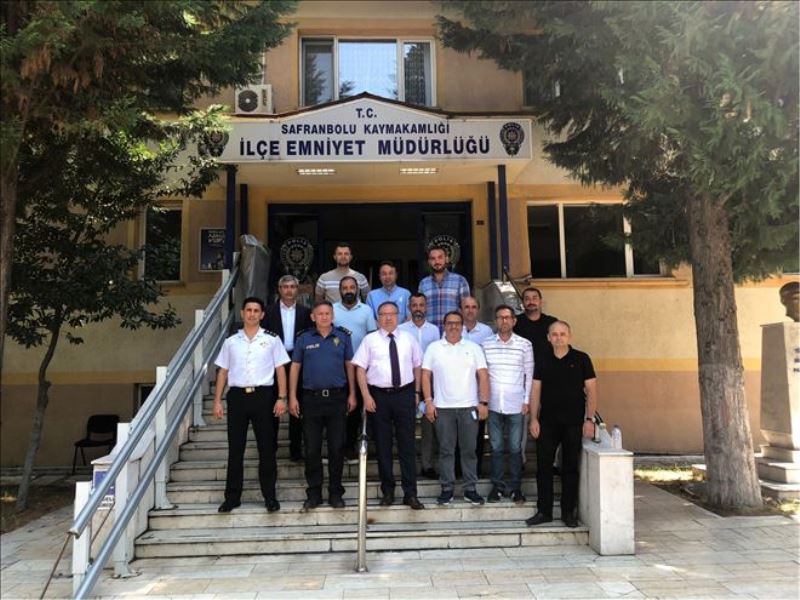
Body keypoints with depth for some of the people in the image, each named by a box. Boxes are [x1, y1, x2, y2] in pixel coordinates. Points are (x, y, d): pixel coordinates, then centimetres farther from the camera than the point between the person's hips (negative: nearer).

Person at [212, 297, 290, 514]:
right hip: (237, 395, 2)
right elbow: (223, 372, 11)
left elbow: (280, 370, 2)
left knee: (266, 447, 4)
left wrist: (281, 398, -5)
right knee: (235, 448, 8)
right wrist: (217, 401, 6)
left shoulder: (272, 339, 3)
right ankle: (232, 496, 19)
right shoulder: (231, 342, 10)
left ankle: (270, 496, 14)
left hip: (262, 395, -2)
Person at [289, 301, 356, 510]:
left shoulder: (343, 336, 4)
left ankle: (335, 493, 16)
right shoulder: (304, 338, 5)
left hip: (337, 397, 0)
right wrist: (292, 397, 1)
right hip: (311, 398, 0)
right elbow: (295, 367, 6)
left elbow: (349, 365, 7)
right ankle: (314, 494, 17)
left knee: (337, 447, 4)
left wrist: (352, 394, 3)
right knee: (312, 449, 5)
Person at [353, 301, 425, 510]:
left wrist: (416, 392, 5)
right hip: (379, 396, -1)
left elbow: (417, 366, 12)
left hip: (405, 394, 1)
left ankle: (410, 493, 9)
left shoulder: (408, 339, 9)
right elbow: (360, 368, -1)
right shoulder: (370, 340, 2)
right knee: (382, 446, 7)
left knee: (407, 445, 2)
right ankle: (387, 491, 20)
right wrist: (366, 396, -8)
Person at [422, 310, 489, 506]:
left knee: (469, 449, 6)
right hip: (443, 407, 0)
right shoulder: (434, 348, 5)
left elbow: (483, 376, 2)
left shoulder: (473, 348, 6)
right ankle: (447, 488, 15)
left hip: (469, 407, 0)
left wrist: (483, 402, -5)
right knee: (446, 450, 6)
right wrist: (428, 401, -4)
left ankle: (470, 489, 15)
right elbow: (426, 375, 3)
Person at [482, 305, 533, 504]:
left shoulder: (525, 345, 1)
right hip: (493, 404, 1)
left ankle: (515, 487, 16)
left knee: (515, 448, 4)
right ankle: (497, 485, 18)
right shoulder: (486, 344, 3)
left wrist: (527, 400, 0)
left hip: (516, 405, -1)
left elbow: (529, 374, 4)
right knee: (496, 447, 7)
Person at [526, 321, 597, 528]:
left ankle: (568, 512, 17)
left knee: (570, 468, 6)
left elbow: (591, 390, -1)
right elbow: (535, 392, 7)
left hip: (574, 423, -2)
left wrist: (590, 419, -7)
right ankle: (544, 511, 15)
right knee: (543, 467, 4)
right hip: (547, 422, 2)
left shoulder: (581, 359, -1)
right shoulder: (542, 361, 6)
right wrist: (534, 419, 0)